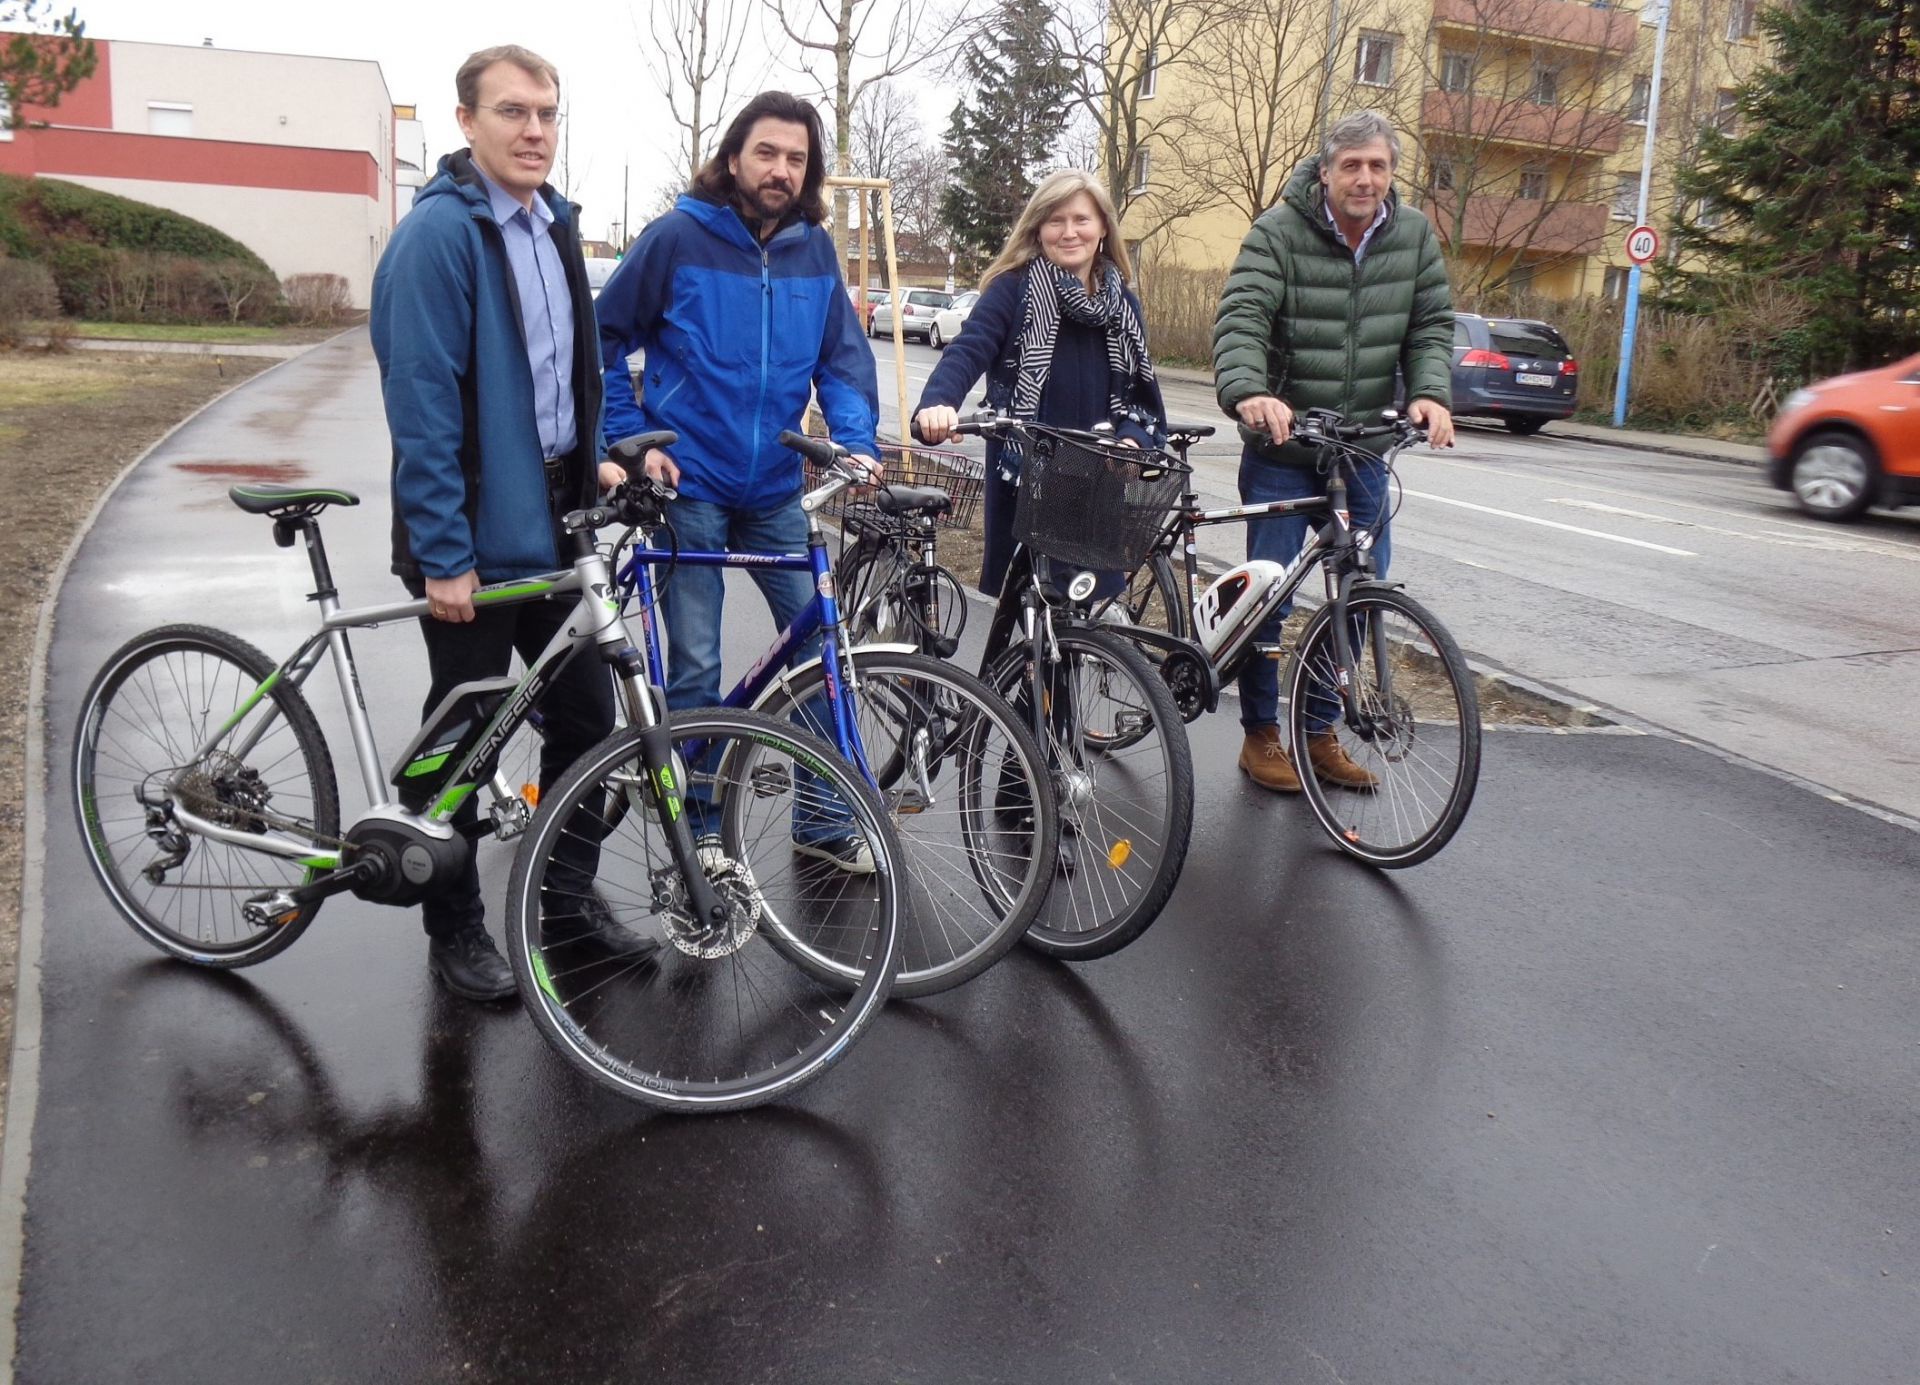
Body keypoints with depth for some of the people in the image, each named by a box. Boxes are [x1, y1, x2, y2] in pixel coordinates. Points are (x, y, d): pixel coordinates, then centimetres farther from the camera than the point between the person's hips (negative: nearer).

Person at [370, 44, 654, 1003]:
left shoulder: (554, 224, 11)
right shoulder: (438, 232, -14)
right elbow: (421, 404, -18)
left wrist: (595, 458, 13)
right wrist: (442, 555, -20)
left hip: (553, 520, 7)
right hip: (474, 534, -7)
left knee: (586, 714, 12)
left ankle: (571, 901, 28)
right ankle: (454, 931, 22)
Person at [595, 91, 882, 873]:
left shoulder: (814, 250, 4)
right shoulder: (679, 236, -6)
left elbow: (843, 357, 6)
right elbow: (605, 340, 0)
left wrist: (856, 442, -10)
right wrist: (634, 439, -8)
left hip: (775, 490, 4)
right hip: (688, 486, -4)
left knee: (822, 646, 3)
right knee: (694, 670, 1)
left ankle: (825, 820, 18)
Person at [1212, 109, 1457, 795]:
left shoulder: (1413, 235, 3)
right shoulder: (1279, 232, -11)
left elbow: (1431, 325, 3)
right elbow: (1241, 319, -23)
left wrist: (1430, 392, -17)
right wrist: (1248, 392, -43)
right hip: (1282, 443, -4)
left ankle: (1321, 730, 22)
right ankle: (1261, 735, 15)